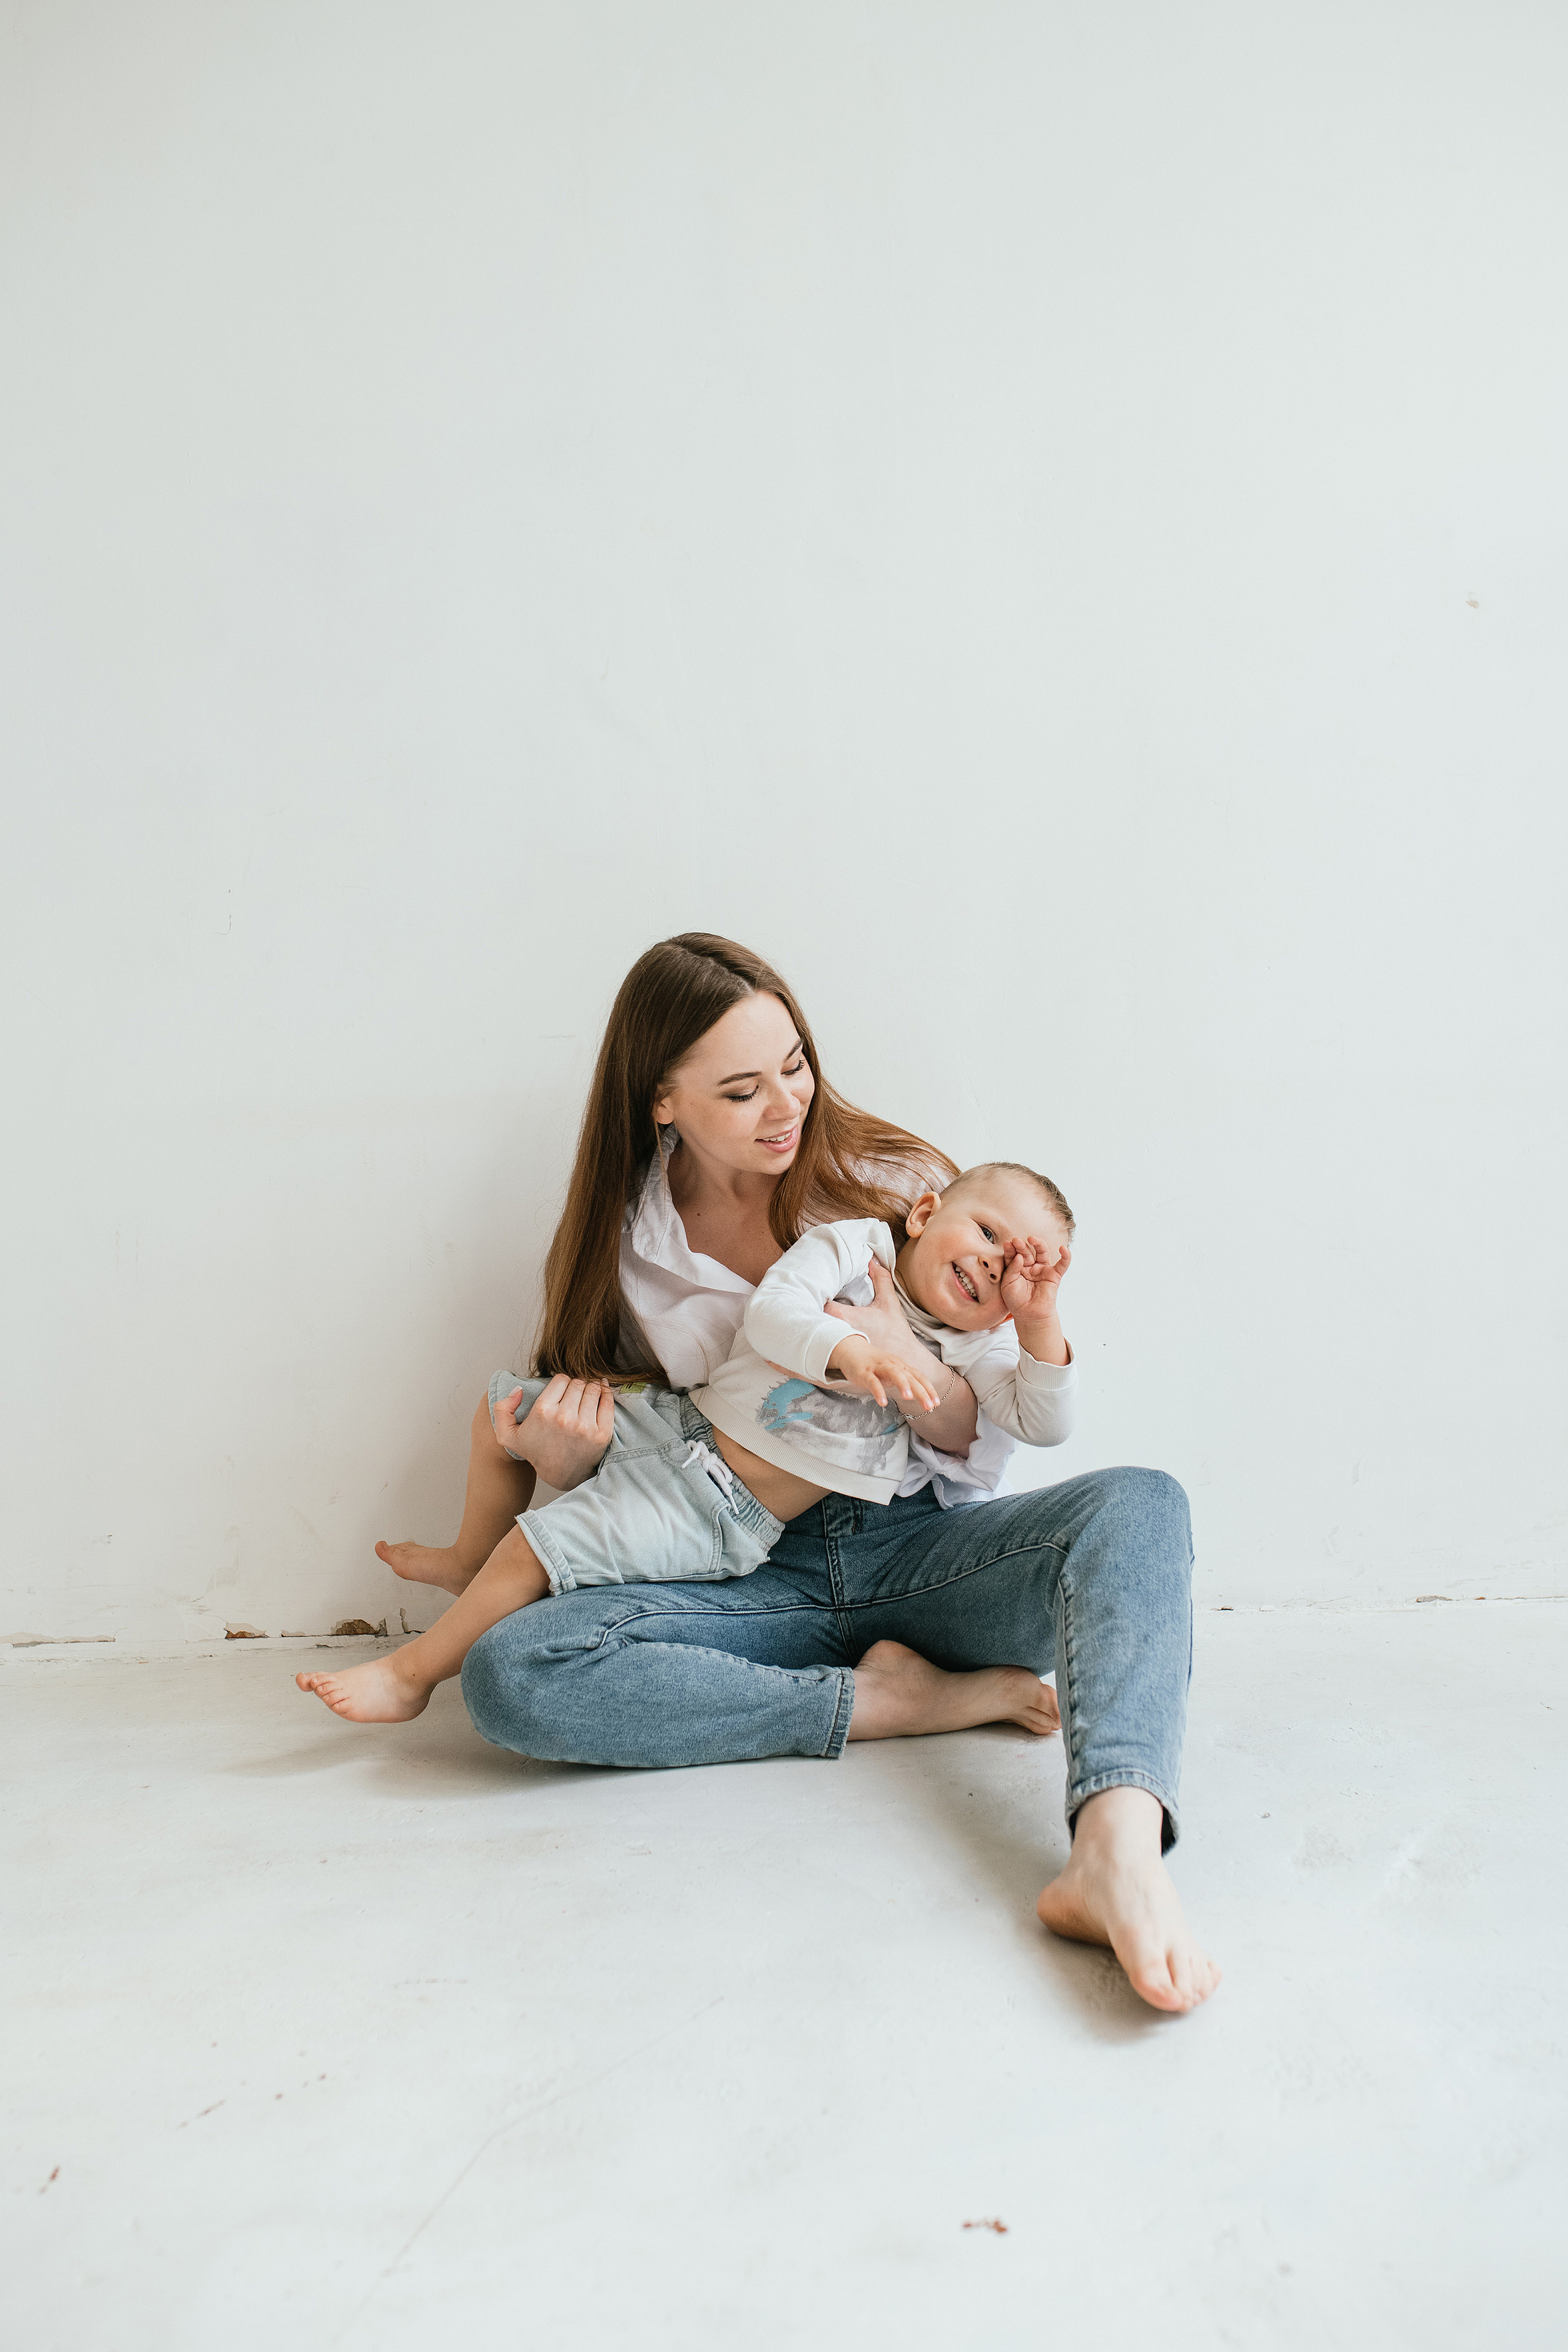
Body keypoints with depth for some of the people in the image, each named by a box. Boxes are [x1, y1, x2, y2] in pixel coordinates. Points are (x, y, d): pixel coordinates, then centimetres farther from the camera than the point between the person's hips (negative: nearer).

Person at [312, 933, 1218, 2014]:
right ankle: (896, 1699, -19)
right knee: (509, 1672, -26)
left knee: (1139, 1506, -28)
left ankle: (1118, 1854, -51)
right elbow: (610, 1477, 14)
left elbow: (984, 1450, 1)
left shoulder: (898, 1184, -1)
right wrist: (559, 1463, -11)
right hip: (750, 1579, 1)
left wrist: (906, 1365, -21)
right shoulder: (620, 1246, 2)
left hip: (912, 1543, 0)